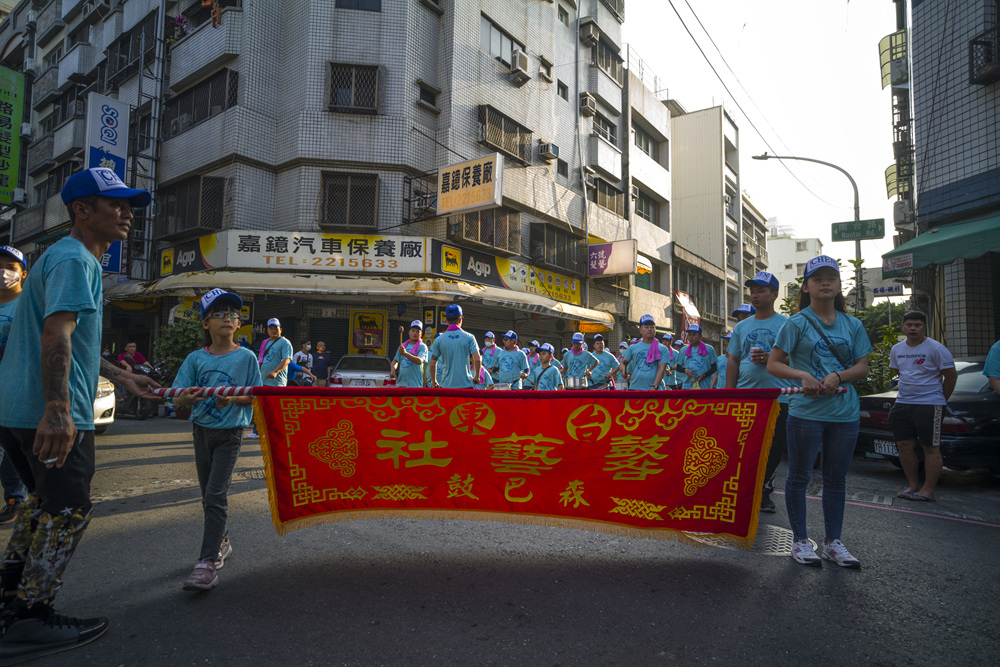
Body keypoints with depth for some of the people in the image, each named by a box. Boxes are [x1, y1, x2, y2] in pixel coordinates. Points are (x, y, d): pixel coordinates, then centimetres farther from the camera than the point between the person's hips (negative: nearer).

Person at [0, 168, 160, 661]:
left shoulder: (67, 258, 22)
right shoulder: (74, 259, -13)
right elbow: (56, 335, -26)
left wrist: (122, 377, 27)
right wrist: (58, 411, -33)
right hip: (52, 415, -11)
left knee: (45, 499, 22)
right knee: (68, 513, -1)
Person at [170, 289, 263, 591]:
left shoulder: (245, 357, -5)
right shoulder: (196, 358, 2)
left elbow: (256, 395, -2)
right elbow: (177, 398, -1)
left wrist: (232, 398, -21)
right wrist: (187, 397, -24)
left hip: (229, 433, -4)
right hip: (201, 429, 4)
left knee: (215, 494, -11)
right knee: (208, 494, 16)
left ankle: (208, 562, -8)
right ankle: (221, 543, 35)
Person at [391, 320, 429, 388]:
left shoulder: (422, 347, -3)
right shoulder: (403, 346, 16)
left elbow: (420, 361, -21)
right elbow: (395, 361, 24)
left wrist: (405, 353, -33)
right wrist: (393, 368, 1)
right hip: (401, 383, 6)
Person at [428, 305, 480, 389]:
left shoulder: (438, 340, 1)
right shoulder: (469, 337, -2)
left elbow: (432, 364, 2)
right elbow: (477, 359, -7)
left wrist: (434, 382, 15)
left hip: (446, 385, 1)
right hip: (466, 384, -1)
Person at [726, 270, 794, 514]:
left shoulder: (786, 324, 3)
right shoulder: (741, 327, 13)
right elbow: (732, 361, 12)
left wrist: (770, 358, -17)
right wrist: (729, 392, 4)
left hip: (778, 399, -2)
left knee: (774, 450, 5)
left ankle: (764, 493, 21)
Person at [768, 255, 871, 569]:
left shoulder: (853, 325, 10)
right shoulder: (797, 323, -3)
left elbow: (862, 367, 8)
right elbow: (773, 364, -5)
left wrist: (838, 376, -11)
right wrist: (803, 375, -21)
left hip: (845, 411, 4)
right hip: (806, 411, -4)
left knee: (836, 479, 12)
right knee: (799, 476, 4)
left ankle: (833, 542, 24)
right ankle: (800, 541, 16)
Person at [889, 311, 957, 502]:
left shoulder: (935, 349, -7)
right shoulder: (897, 349, 11)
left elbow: (951, 376, -2)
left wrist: (941, 400, 4)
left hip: (929, 405, -6)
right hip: (902, 404, 6)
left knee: (931, 448, -2)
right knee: (904, 446, 6)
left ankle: (928, 491, 2)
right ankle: (913, 485, 16)